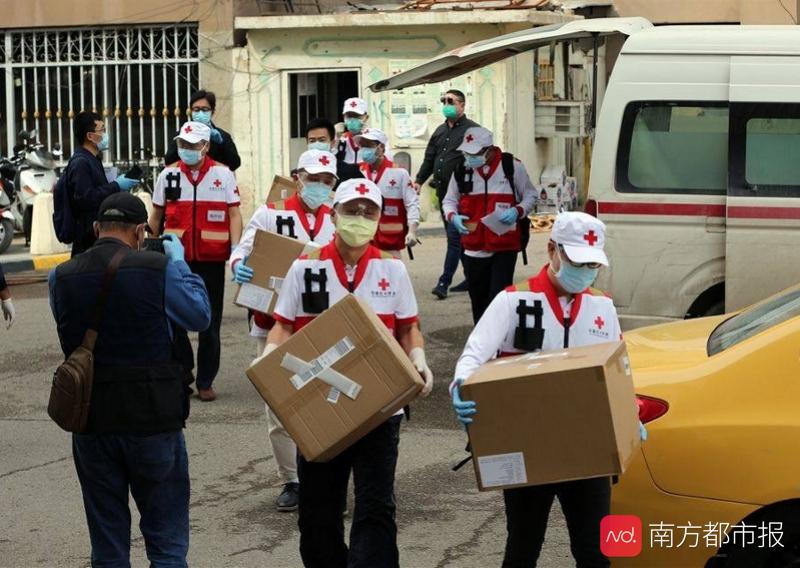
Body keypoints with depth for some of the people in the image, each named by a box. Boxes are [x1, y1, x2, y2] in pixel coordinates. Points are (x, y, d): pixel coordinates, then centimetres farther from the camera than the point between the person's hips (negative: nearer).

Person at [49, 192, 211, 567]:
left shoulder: (61, 278, -4)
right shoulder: (159, 269, -12)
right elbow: (199, 316, 2)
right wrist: (179, 262, 15)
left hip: (91, 421, 3)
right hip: (153, 418, -3)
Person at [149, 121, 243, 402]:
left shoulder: (223, 175, 0)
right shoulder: (168, 175, 4)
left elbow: (234, 214, 0)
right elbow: (156, 216, 11)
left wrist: (236, 249, -11)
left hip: (211, 261, -1)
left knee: (210, 323, 5)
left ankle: (206, 382, 13)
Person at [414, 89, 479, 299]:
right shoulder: (440, 131, 17)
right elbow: (429, 158, 21)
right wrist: (419, 180, 9)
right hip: (443, 191, 8)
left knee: (454, 236, -10)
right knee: (460, 236, 13)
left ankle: (444, 282, -11)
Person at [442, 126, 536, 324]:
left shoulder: (511, 166, -4)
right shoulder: (462, 170, 3)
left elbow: (530, 195, 6)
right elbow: (449, 200, 13)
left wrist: (517, 211, -14)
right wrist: (453, 216, -10)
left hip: (505, 246, -3)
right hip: (474, 247, 3)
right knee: (478, 298, 12)